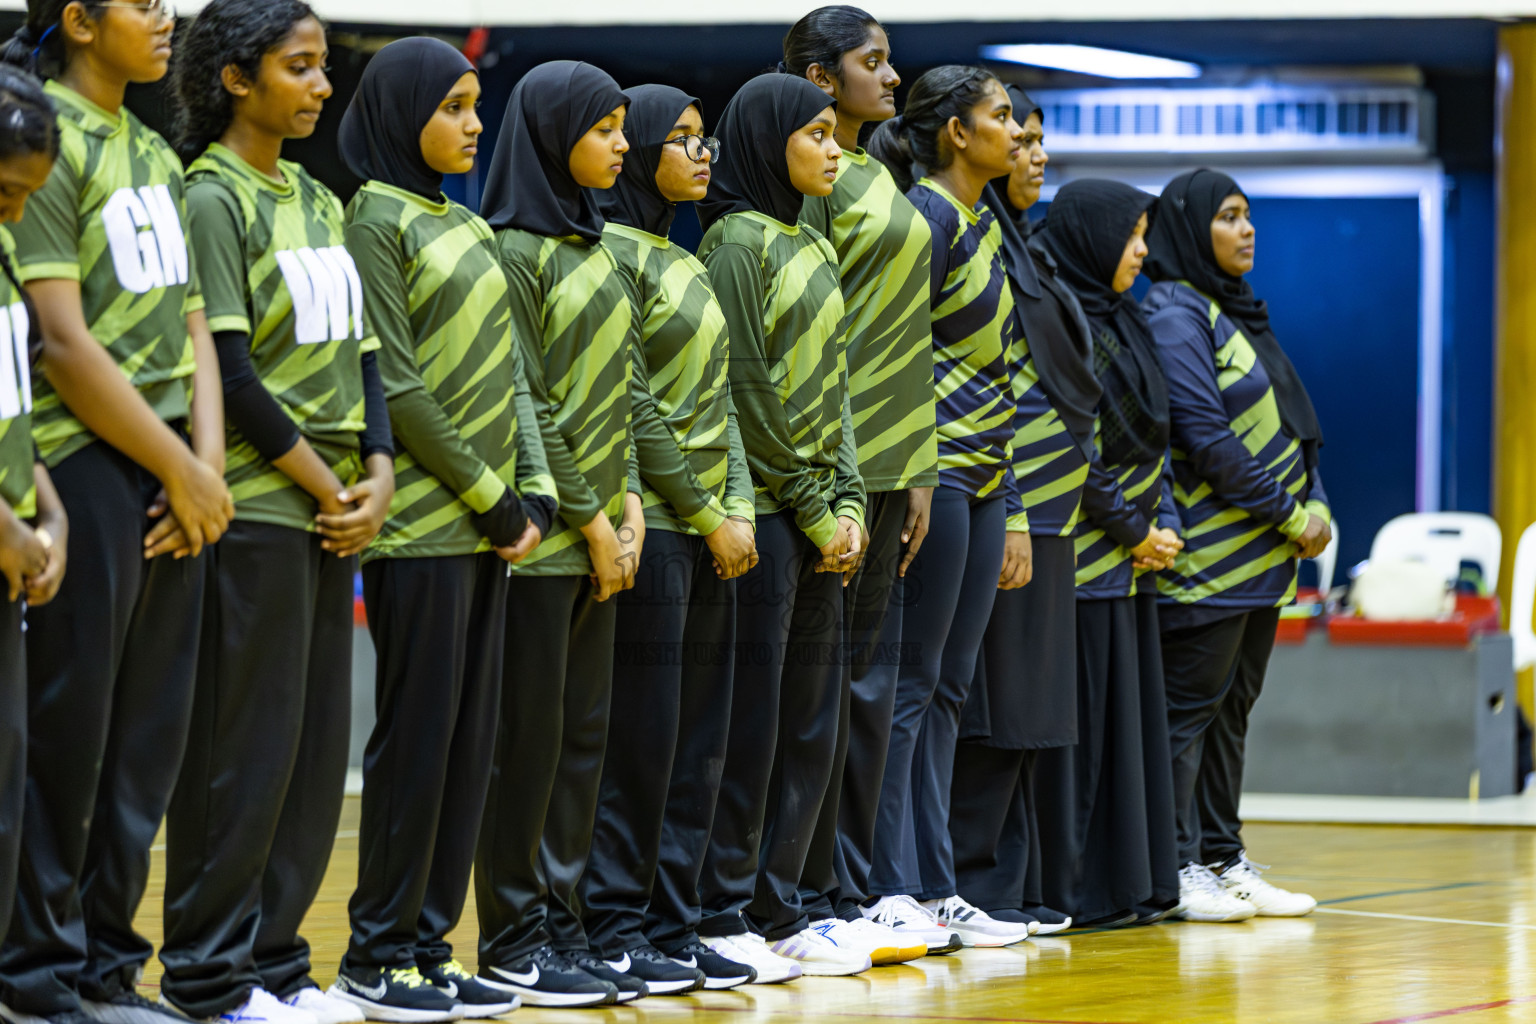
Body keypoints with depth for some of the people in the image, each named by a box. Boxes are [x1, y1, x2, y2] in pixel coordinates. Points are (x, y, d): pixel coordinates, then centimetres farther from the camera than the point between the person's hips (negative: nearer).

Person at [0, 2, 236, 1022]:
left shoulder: (156, 155, 17)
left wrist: (207, 465, 0)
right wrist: (183, 472, -10)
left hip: (172, 481, 8)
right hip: (85, 470, -8)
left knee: (148, 743, 10)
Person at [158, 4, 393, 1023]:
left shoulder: (319, 203, 16)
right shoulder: (212, 199, -8)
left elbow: (358, 349, 15)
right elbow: (228, 368, -14)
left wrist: (376, 475, 0)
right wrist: (322, 484, -10)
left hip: (335, 509, 8)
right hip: (254, 509, -8)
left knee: (319, 742, 9)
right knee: (246, 742, -5)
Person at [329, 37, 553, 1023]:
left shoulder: (467, 226, 17)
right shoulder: (378, 221, -8)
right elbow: (397, 386, -14)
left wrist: (534, 489, 4)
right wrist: (489, 495, -11)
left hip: (486, 524, 8)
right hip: (421, 524, -8)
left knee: (473, 738, 7)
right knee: (418, 736, -5)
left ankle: (429, 941, 13)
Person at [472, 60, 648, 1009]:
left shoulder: (594, 247, 15)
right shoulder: (516, 250, -11)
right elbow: (526, 405, -14)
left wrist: (629, 498, 5)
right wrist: (589, 517, -13)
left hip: (598, 530, 8)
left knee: (585, 731, 9)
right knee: (530, 733, -4)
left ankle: (559, 920, 14)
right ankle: (513, 939, 2)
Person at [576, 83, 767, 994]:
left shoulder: (689, 264, 18)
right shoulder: (614, 253, -8)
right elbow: (632, 406, -13)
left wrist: (739, 505, 3)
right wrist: (707, 516, -11)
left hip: (710, 530, 9)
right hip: (650, 524, -8)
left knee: (701, 741, 8)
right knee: (641, 739, -6)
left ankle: (673, 925, 12)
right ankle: (614, 928, 0)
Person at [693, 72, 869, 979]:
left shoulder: (813, 246, 17)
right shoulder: (740, 240, -9)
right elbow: (750, 392, -14)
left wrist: (850, 502, 6)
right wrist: (814, 509, -11)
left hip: (819, 518, 8)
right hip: (764, 513, -8)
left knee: (812, 724, 8)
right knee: (752, 721, -5)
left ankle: (777, 909, 13)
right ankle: (723, 914, 0)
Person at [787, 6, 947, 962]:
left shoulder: (875, 177, 18)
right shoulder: (810, 181, -10)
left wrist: (917, 468, 16)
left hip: (885, 461, 9)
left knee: (868, 681, 10)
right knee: (826, 683, -5)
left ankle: (850, 890, 15)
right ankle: (811, 900, -1)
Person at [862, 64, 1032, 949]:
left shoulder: (986, 228, 19)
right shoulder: (928, 216, -9)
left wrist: (1013, 509, 18)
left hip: (982, 479, 9)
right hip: (933, 472, -9)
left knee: (948, 688, 9)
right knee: (910, 684, -8)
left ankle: (936, 888, 11)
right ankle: (890, 891, -6)